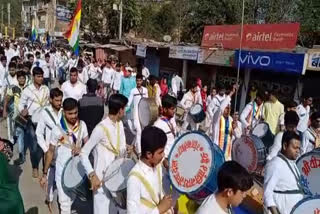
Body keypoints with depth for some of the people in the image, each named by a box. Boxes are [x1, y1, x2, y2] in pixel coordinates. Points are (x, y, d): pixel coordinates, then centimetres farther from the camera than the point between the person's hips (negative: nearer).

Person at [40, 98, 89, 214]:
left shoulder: (82, 125, -9)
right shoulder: (57, 129, -17)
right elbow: (50, 152, -8)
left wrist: (81, 149, -24)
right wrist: (45, 174, -6)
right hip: (63, 170, -3)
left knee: (72, 198, 22)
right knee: (65, 202, 2)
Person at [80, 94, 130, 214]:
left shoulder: (120, 124, 3)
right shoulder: (101, 128, -22)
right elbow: (83, 153, -18)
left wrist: (124, 150, -14)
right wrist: (92, 175, -25)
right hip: (101, 179, -7)